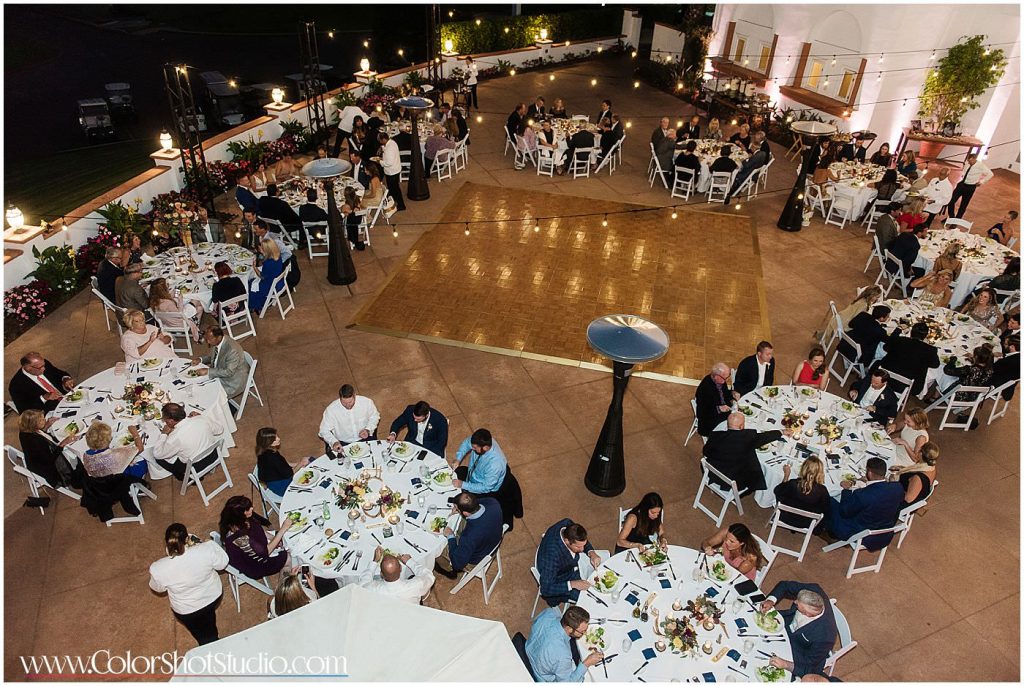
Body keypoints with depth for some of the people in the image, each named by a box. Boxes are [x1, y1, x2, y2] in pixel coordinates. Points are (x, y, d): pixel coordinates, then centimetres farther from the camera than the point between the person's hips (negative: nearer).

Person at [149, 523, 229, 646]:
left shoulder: (158, 569, -33)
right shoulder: (207, 550, -34)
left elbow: (158, 588, -8)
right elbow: (222, 563, -12)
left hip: (187, 612, -1)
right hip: (214, 597, 1)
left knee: (204, 637, 28)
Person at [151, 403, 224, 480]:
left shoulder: (175, 438, -28)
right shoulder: (203, 419, -18)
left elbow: (157, 454, -10)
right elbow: (220, 429, 2)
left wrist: (163, 434, -2)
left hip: (197, 468, -5)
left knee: (159, 458, 9)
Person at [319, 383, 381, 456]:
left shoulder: (366, 402, -13)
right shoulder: (331, 409, -16)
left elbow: (375, 416, 6)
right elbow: (324, 430, -6)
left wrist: (368, 430, -11)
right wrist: (334, 442, -25)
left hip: (365, 439, 0)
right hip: (342, 444, 0)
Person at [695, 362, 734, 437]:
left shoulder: (721, 380, -6)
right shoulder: (704, 388, -28)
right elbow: (702, 411, -23)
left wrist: (732, 393, -4)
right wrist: (718, 409, -30)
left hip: (724, 408, 8)